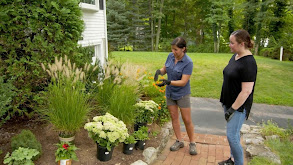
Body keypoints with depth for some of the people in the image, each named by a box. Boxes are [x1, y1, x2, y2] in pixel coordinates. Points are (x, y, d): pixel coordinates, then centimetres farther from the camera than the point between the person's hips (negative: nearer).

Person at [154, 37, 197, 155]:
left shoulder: (188, 63, -21)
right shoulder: (170, 56, -4)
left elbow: (183, 82, -24)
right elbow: (165, 69, 9)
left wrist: (168, 82, -36)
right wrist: (159, 71, -14)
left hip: (182, 94, -5)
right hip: (170, 93, 6)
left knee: (187, 120, 2)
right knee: (174, 117, 12)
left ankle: (192, 143, 21)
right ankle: (179, 141, 26)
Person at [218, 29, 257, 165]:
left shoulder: (248, 63, -22)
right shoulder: (235, 56, 6)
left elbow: (246, 91, -24)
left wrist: (232, 109, -20)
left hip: (239, 106, -9)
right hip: (229, 102, 9)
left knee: (232, 135, -4)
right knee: (234, 132, 19)